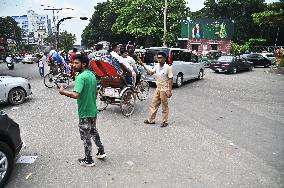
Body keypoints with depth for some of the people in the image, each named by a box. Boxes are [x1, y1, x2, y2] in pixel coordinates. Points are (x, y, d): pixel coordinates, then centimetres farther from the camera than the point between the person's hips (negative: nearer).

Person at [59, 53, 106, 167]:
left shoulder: (81, 77, -22)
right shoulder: (92, 75, 6)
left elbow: (75, 95, -34)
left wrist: (63, 92, -20)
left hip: (84, 113, -8)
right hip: (93, 110, 9)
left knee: (86, 136, 7)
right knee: (93, 131, 25)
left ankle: (88, 160, 21)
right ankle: (101, 151, 37)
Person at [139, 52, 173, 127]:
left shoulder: (168, 68, -14)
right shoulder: (157, 66, 5)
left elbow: (170, 80, -14)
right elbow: (150, 73, 6)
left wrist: (170, 91, -17)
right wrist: (143, 65, -3)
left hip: (164, 90, -7)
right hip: (158, 88, 7)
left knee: (164, 107, 5)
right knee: (154, 105, 12)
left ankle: (165, 122, 17)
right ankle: (151, 120, 23)